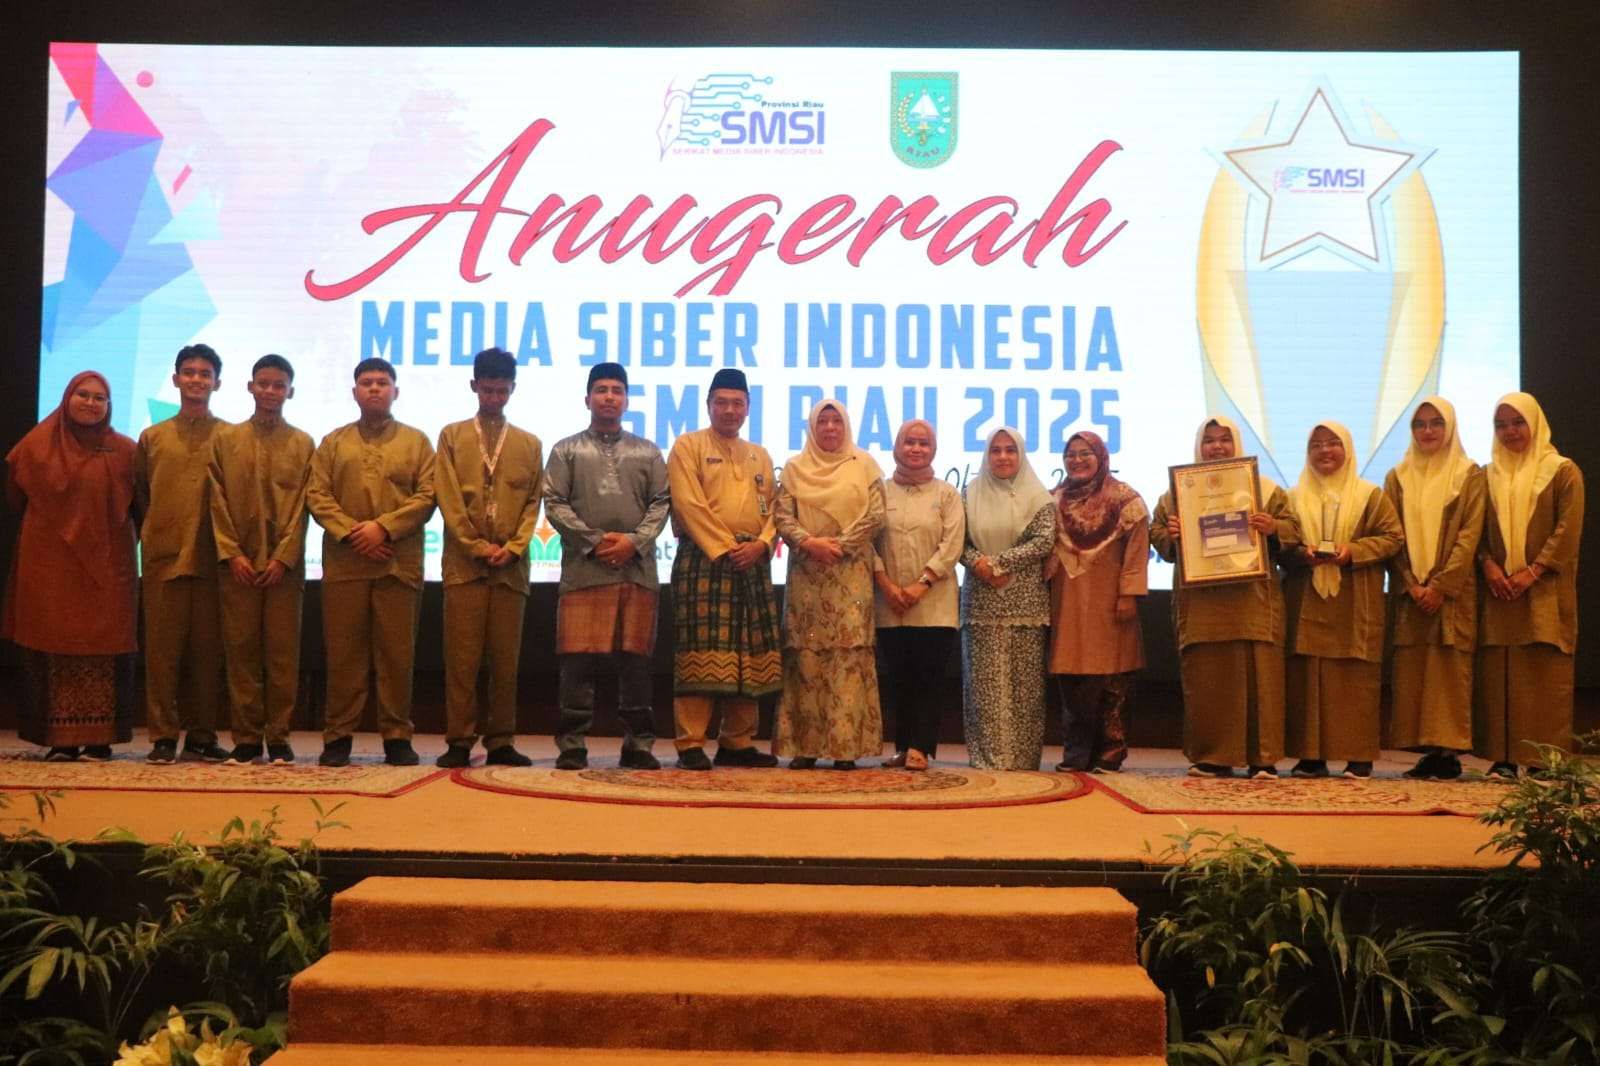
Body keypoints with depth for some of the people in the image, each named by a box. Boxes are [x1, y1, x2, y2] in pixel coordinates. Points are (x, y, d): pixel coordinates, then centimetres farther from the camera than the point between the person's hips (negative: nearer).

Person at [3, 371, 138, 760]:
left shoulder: (125, 451, 2)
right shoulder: (38, 444, 4)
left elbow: (141, 505, 6)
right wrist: (45, 527, 14)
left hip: (106, 567, 0)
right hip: (49, 565, 1)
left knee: (104, 650, -1)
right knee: (54, 647, 0)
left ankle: (99, 738, 4)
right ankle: (60, 738, 4)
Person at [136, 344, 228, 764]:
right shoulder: (152, 438, 12)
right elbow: (140, 497, 16)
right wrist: (149, 537, 9)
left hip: (212, 558, -1)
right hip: (163, 556, 1)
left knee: (208, 649, 3)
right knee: (163, 647, 1)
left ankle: (201, 735, 11)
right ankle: (163, 736, 5)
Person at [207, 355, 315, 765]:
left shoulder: (303, 444, 8)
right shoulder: (224, 439, 10)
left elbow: (302, 507, 1)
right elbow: (218, 502, 4)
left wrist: (284, 557, -9)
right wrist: (231, 554, -6)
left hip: (284, 565, -1)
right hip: (237, 564, 1)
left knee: (283, 652, 0)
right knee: (241, 651, 2)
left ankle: (278, 738, 6)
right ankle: (246, 738, 8)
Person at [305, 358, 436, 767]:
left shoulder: (416, 441, 11)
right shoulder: (333, 442, 15)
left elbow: (427, 496, 1)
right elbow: (317, 496, 5)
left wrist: (384, 527, -11)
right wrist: (350, 532, -10)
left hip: (399, 563, -1)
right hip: (344, 563, 1)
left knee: (396, 653, 0)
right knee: (344, 653, 2)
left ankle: (397, 737, 7)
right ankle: (338, 737, 8)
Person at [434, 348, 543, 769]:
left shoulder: (530, 444, 14)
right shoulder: (452, 435, 9)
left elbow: (534, 503, 8)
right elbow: (448, 500, 1)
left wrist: (512, 549, -6)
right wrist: (478, 547, -8)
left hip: (511, 566, 1)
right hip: (464, 563, -1)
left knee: (506, 657, 3)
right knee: (461, 657, -2)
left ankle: (501, 742, 8)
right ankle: (459, 741, 2)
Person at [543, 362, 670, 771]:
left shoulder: (648, 452, 15)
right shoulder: (566, 450, 10)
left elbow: (661, 504, 8)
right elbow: (554, 504, 1)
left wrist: (635, 541, -8)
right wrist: (595, 540, -9)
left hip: (637, 568, 2)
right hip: (583, 568, -1)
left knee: (635, 657, 3)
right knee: (579, 658, -4)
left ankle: (638, 743, 10)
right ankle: (573, 745, 3)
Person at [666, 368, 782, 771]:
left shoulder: (760, 456, 20)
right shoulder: (688, 446, 3)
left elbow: (772, 509, 13)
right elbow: (690, 505, -8)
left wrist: (760, 544, -6)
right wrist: (725, 548, -14)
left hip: (752, 563, 6)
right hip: (703, 558, -5)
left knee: (748, 653, 5)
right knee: (702, 652, -9)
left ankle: (737, 742, 13)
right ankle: (690, 744, -5)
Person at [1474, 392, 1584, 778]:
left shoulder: (1563, 471, 3)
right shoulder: (1489, 475, 15)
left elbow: (1568, 530, -5)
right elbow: (1477, 529, 10)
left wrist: (1534, 571, -14)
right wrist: (1488, 564, -8)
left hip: (1545, 593, -3)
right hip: (1499, 589, 3)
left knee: (1545, 675, -5)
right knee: (1499, 674, -1)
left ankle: (1546, 758, -3)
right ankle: (1504, 757, 1)